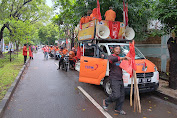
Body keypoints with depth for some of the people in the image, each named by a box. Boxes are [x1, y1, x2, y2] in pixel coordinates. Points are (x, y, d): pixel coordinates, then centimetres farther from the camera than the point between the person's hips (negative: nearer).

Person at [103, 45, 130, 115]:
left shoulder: (120, 58, 18)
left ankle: (118, 109, 27)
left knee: (122, 95, 10)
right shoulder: (111, 56, -8)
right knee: (116, 95, -15)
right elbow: (111, 60, -33)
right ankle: (106, 102, 11)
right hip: (114, 79, -8)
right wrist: (122, 58, -39)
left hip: (120, 79, 8)